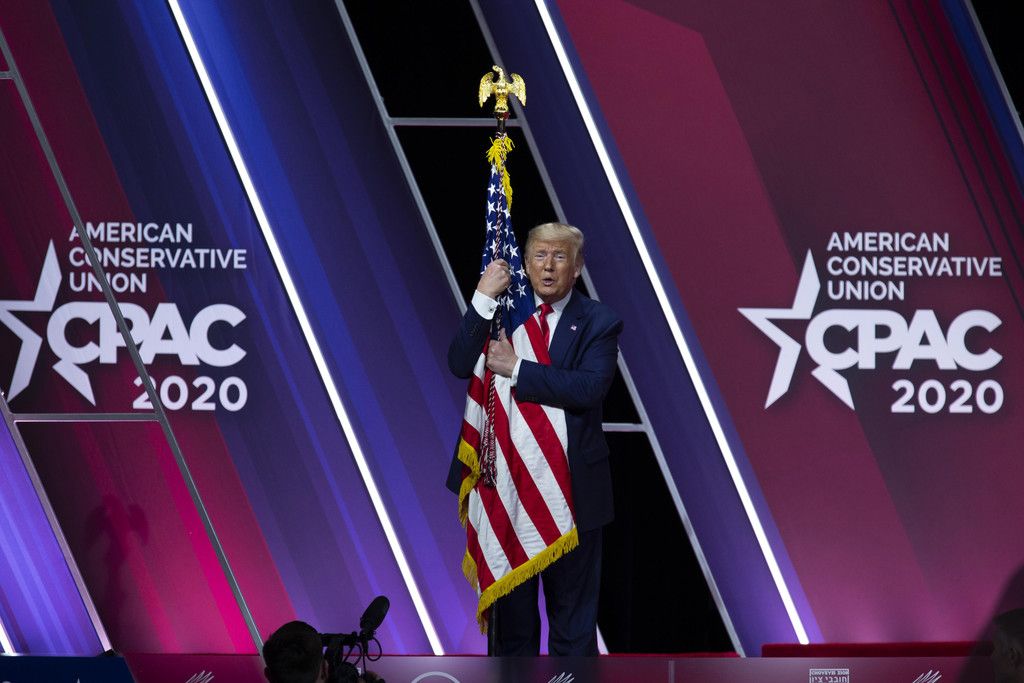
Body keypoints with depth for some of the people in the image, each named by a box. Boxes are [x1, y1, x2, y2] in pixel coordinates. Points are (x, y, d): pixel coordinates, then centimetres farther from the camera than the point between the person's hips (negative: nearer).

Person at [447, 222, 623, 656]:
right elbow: (459, 365, -11)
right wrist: (484, 299, -19)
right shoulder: (501, 312, 5)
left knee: (572, 609, 7)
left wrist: (517, 369, -23)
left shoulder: (598, 322, -3)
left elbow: (589, 388, -20)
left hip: (571, 486, -2)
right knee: (511, 607, 14)